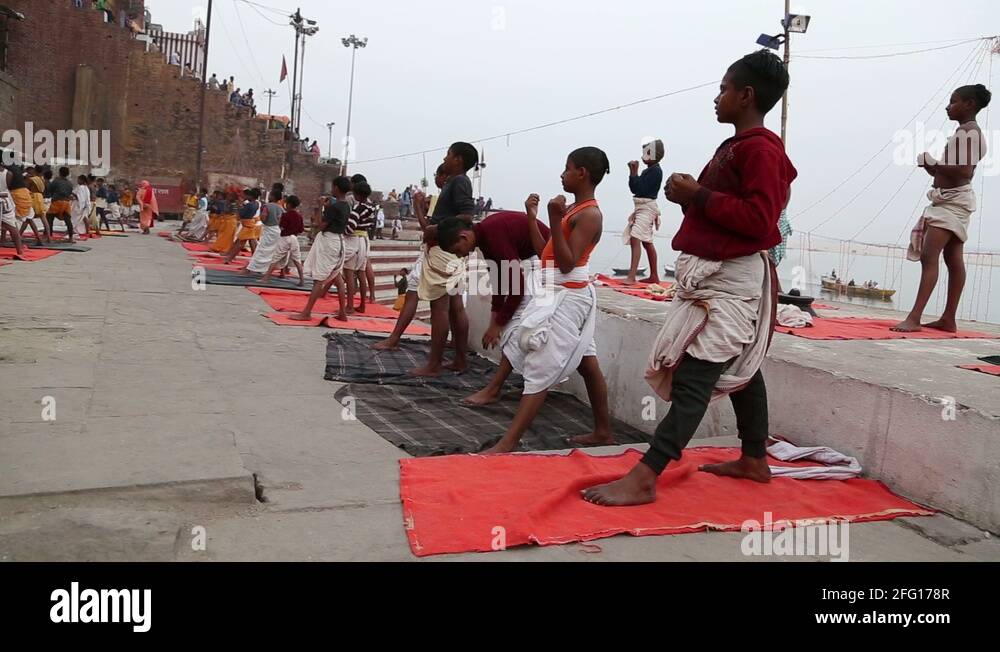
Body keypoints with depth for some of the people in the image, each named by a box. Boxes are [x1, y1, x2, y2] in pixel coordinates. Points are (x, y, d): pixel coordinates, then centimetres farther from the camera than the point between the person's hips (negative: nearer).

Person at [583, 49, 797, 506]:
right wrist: (691, 196, 2)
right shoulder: (737, 146, 17)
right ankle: (754, 461, 29)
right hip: (721, 275, 11)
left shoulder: (760, 150, -14)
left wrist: (699, 196, -18)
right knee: (740, 368, 17)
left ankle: (643, 480, -18)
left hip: (733, 281, -11)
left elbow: (758, 219, -23)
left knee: (693, 378, -15)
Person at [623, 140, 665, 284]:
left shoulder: (655, 170, -13)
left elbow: (641, 189, -20)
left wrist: (634, 173, -17)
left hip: (647, 207, -10)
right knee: (647, 243, 15)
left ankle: (631, 277, -27)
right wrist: (632, 172, 7)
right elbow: (634, 188, 16)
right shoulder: (648, 171, 14)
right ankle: (654, 276, 25)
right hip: (641, 208, 10)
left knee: (635, 239, -20)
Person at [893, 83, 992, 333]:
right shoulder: (963, 133, 19)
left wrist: (933, 164, -18)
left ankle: (914, 318, -26)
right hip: (949, 200, 10)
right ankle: (949, 319, 10)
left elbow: (965, 172, -23)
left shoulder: (970, 132, -11)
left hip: (954, 200, -10)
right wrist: (932, 166, 4)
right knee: (954, 260, 8)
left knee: (930, 257, -19)